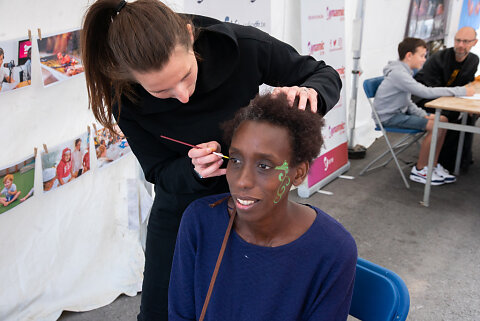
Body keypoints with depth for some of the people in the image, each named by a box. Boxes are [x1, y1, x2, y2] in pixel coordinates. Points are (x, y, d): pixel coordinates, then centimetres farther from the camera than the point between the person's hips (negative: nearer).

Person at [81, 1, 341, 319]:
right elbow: (160, 171, -12)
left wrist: (309, 93, -36)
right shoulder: (127, 98, -24)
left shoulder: (244, 47, -28)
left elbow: (326, 75, -12)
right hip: (180, 207, 1)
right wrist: (193, 169, -36)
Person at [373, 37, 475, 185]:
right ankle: (419, 171, -6)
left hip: (401, 112, 10)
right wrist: (461, 91, -25)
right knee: (435, 126, -20)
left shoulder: (404, 72, 11)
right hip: (388, 117, -10)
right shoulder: (398, 73, -22)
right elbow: (426, 92, -29)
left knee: (443, 120, 2)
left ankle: (433, 165, 10)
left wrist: (423, 115, -5)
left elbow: (407, 102, 13)